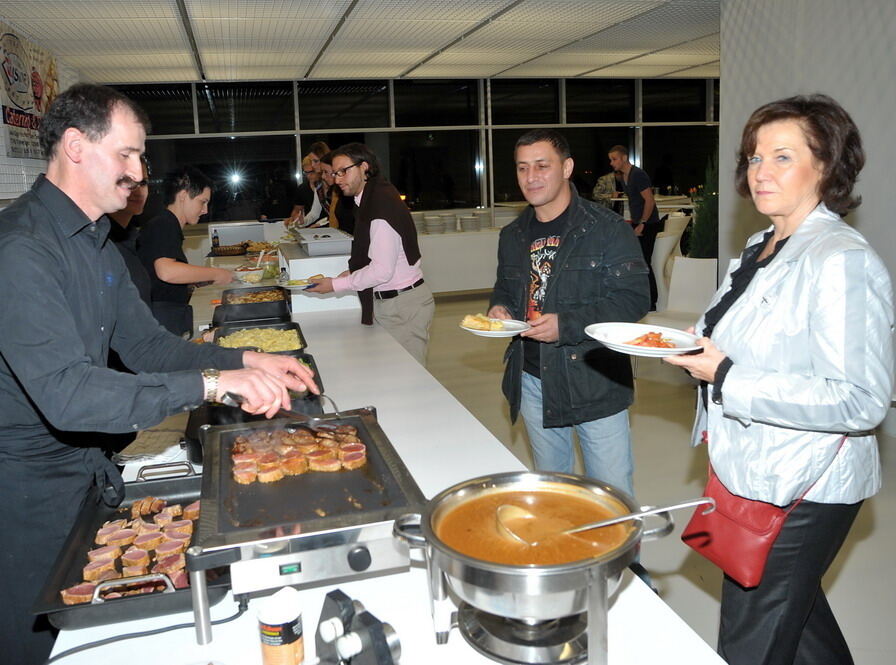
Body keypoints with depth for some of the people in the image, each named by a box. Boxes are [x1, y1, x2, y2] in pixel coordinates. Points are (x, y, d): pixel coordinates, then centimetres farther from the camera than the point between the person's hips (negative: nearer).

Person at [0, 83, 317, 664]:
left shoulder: (97, 245, 7)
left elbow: (145, 344, 8)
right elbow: (67, 394, -34)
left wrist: (248, 361, -6)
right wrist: (212, 383, -37)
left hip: (83, 465, 9)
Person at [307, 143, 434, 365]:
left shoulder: (381, 204, -19)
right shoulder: (372, 199, 12)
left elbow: (382, 271, -22)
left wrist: (336, 284, -13)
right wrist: (352, 273, 11)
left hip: (403, 305, -9)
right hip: (387, 302, 9)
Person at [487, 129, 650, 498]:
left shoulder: (607, 228, -10)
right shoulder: (512, 236, 10)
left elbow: (634, 298, -15)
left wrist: (566, 325, -24)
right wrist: (499, 308, 0)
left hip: (595, 381, -5)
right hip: (532, 382, 6)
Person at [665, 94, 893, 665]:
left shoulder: (842, 261, -21)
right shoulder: (763, 249, 9)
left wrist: (727, 380, -26)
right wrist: (699, 345, 3)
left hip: (800, 494, -9)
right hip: (754, 474, 9)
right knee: (797, 610, 28)